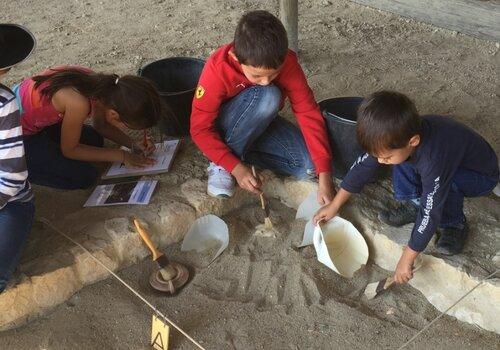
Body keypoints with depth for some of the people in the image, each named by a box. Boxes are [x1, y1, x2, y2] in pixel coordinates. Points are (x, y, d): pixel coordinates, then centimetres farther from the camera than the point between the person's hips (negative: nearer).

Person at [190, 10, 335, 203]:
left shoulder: (287, 63, -25)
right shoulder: (218, 69, -31)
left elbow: (309, 114, -24)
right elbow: (200, 129, -24)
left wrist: (324, 177, -31)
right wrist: (237, 168, -34)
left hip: (262, 122, 4)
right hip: (225, 125, -3)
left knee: (309, 167, -21)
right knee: (268, 96, -35)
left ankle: (246, 151, -2)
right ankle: (222, 164, -18)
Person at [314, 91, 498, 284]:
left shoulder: (434, 161, -43)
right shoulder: (397, 136, -22)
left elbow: (429, 214, -37)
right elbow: (363, 165, -10)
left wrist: (406, 260, -30)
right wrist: (334, 206, -5)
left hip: (482, 176, -6)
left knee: (446, 182, -37)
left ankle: (455, 225, -9)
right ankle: (413, 204, 1)